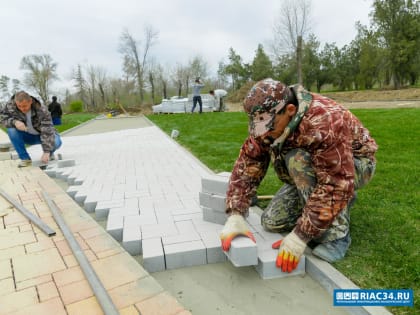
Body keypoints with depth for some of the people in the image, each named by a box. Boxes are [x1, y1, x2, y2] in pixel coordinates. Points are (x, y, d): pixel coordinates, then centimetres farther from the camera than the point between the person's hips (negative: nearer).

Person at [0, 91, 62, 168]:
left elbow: (47, 131, -35)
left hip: (42, 135, -3)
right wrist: (14, 122, -36)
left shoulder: (42, 111, -31)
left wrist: (46, 152, -42)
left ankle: (49, 154, 6)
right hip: (27, 136, 3)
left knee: (56, 142, -33)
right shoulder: (11, 105, -21)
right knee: (11, 130, -26)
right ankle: (25, 159, -13)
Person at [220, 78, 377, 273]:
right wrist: (235, 216, -29)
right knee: (272, 222, -6)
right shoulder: (267, 122, -18)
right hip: (311, 171, 6)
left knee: (298, 160, -36)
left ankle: (336, 232, -19)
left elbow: (336, 185, -40)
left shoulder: (324, 123, -38)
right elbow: (246, 167, -18)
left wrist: (300, 236, -40)